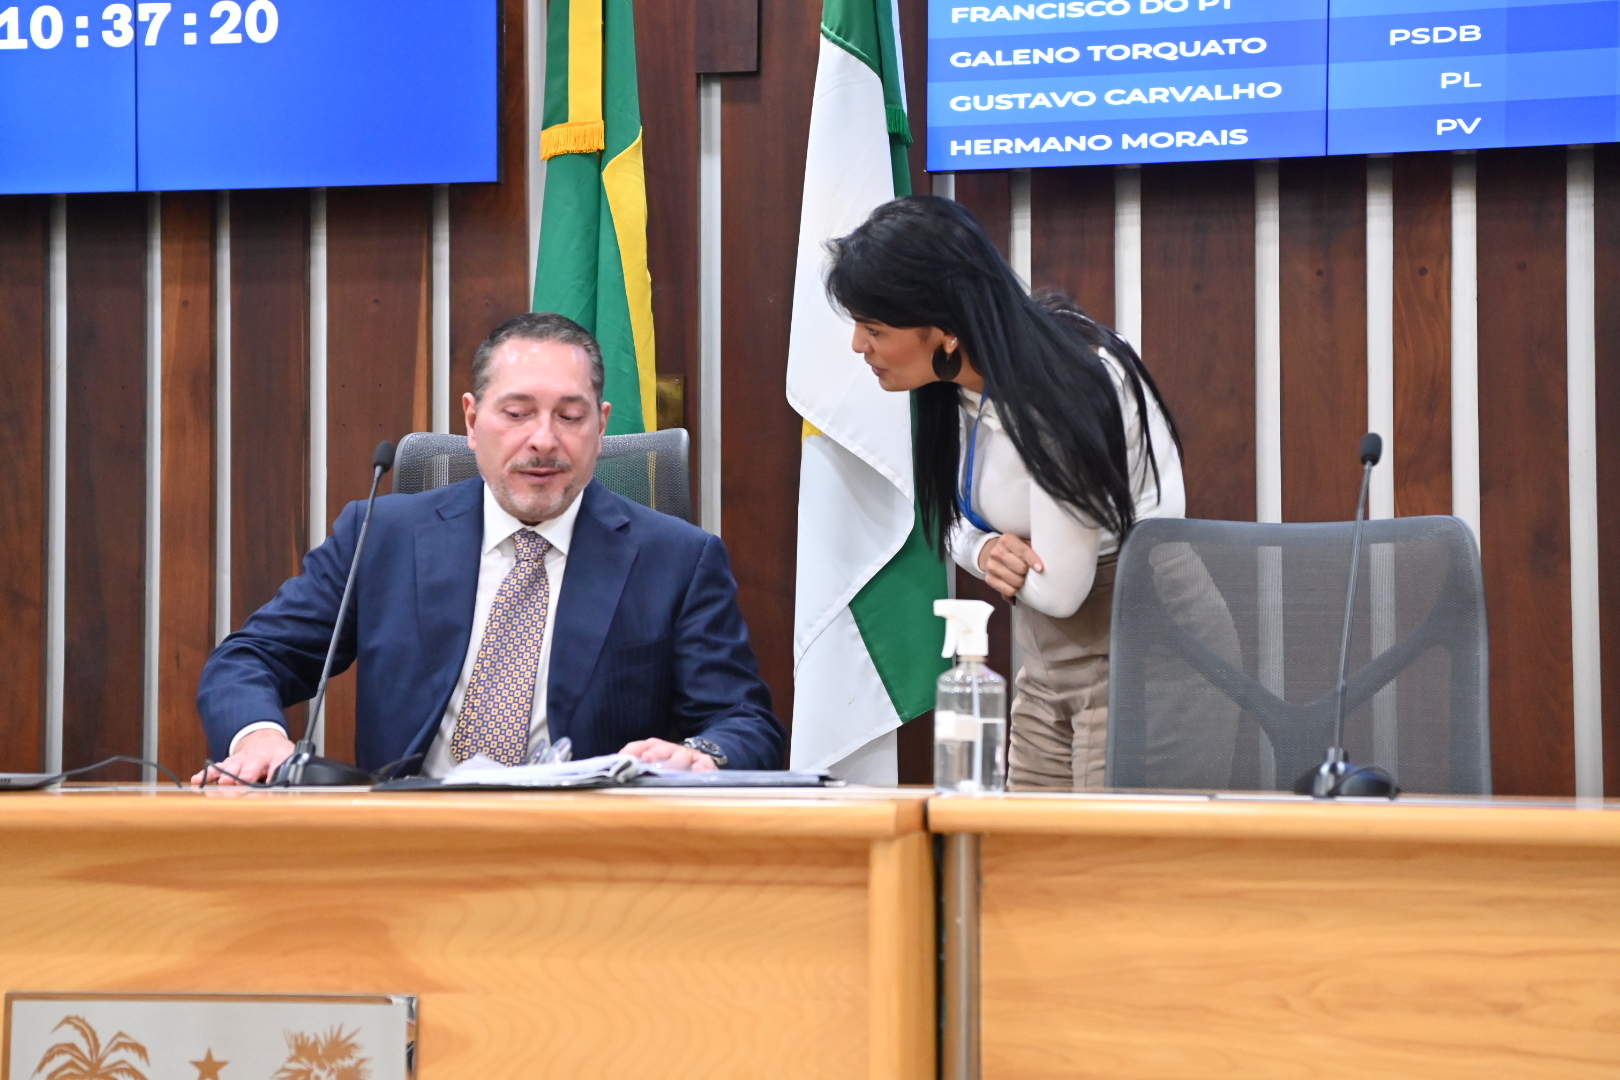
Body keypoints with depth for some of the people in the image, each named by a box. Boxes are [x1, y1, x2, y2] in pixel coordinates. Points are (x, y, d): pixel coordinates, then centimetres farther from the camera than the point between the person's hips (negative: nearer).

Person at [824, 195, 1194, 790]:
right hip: (1046, 667, 8)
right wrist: (987, 552, -9)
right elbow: (958, 523, 13)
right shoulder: (955, 385, 2)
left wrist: (997, 547, -4)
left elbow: (1058, 589, -23)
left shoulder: (1062, 390, -24)